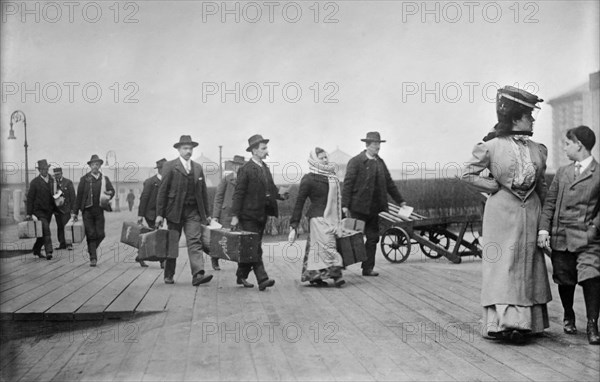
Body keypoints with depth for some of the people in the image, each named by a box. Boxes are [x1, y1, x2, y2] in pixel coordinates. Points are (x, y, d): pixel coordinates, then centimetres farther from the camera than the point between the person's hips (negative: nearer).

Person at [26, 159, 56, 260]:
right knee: (46, 230, -17)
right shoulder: (35, 182, -5)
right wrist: (29, 213, -8)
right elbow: (30, 198, -4)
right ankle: (49, 251, -20)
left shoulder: (52, 180, 9)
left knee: (43, 232, 12)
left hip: (49, 210, 5)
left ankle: (37, 250, 28)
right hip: (39, 210, -5)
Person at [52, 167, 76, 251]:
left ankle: (69, 244, -7)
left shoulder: (68, 182, 0)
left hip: (66, 208, -4)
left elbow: (72, 196, -3)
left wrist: (73, 208, -7)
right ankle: (62, 244, 11)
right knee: (59, 227, 6)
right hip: (57, 208, 4)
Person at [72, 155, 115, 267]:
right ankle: (93, 258, 2)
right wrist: (75, 212, 1)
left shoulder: (104, 178, 10)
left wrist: (109, 193, -22)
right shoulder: (84, 179, 4)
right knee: (91, 235, -4)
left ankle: (91, 248, 27)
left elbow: (112, 190, 3)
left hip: (99, 210, 2)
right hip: (87, 210, -2)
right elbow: (79, 196, 3)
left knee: (100, 235, -1)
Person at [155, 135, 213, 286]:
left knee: (195, 241, -9)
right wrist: (160, 214, -9)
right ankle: (169, 275, 20)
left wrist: (206, 214, 13)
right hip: (175, 211, -3)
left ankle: (198, 274, -18)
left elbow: (203, 192, 16)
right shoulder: (170, 166, -1)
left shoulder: (198, 168, 12)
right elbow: (162, 191, -4)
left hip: (193, 211, 3)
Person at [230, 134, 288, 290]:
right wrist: (235, 216, -16)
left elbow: (270, 189, 19)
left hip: (262, 215, 8)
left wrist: (280, 196, -1)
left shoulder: (265, 168, 14)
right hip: (249, 215, -8)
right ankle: (262, 279, -12)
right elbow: (238, 194, -12)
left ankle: (241, 276, 24)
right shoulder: (246, 169, -11)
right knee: (255, 247, -9)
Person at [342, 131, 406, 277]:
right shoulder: (356, 161, -6)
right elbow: (348, 183, -10)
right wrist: (345, 205, -17)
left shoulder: (380, 162, 13)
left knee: (373, 238, 6)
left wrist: (400, 201, 18)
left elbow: (389, 183, 20)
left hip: (374, 208, 6)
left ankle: (368, 268, 12)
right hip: (358, 208, -6)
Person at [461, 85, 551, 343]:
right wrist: (495, 186, -2)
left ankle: (525, 321, 8)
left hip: (530, 213, 3)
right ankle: (502, 320, 1)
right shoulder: (491, 147, -5)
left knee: (528, 264, 4)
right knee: (502, 263, 0)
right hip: (502, 212, -3)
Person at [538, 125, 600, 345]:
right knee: (564, 280, 12)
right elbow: (549, 202, 9)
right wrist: (544, 229, -1)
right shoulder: (562, 172, 13)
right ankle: (568, 317, 35)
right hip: (561, 236, 4)